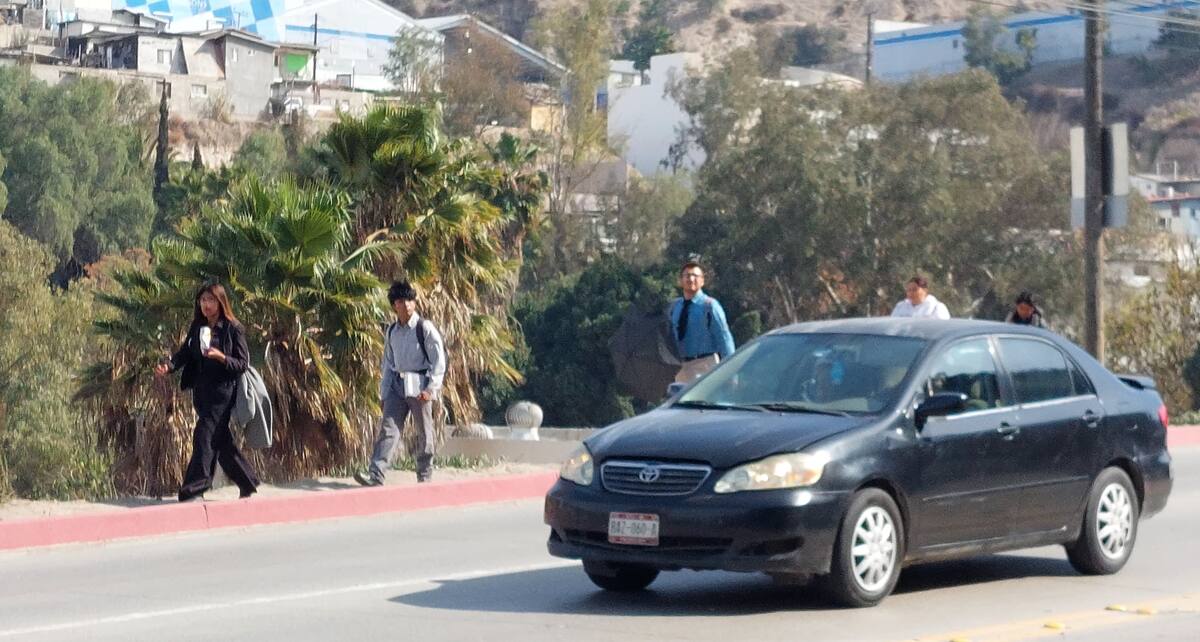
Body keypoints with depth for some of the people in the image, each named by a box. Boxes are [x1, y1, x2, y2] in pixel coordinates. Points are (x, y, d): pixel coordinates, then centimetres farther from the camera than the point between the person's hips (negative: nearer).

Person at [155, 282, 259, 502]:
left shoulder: (233, 329, -7)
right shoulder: (197, 327, 10)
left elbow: (243, 364, -7)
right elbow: (185, 352, 4)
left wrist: (221, 357, -24)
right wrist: (168, 365, -15)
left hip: (222, 392, -6)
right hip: (202, 392, 6)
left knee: (204, 436, -12)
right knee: (221, 440, 11)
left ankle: (194, 490, -11)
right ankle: (247, 482, 24)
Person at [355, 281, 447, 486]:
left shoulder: (424, 328, -5)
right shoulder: (392, 331, 11)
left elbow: (439, 360, -7)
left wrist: (431, 388, -13)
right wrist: (383, 392, 12)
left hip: (418, 385, -4)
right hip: (397, 385, 4)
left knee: (423, 432, 4)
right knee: (388, 429, -7)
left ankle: (425, 475, 14)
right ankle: (375, 475, -16)